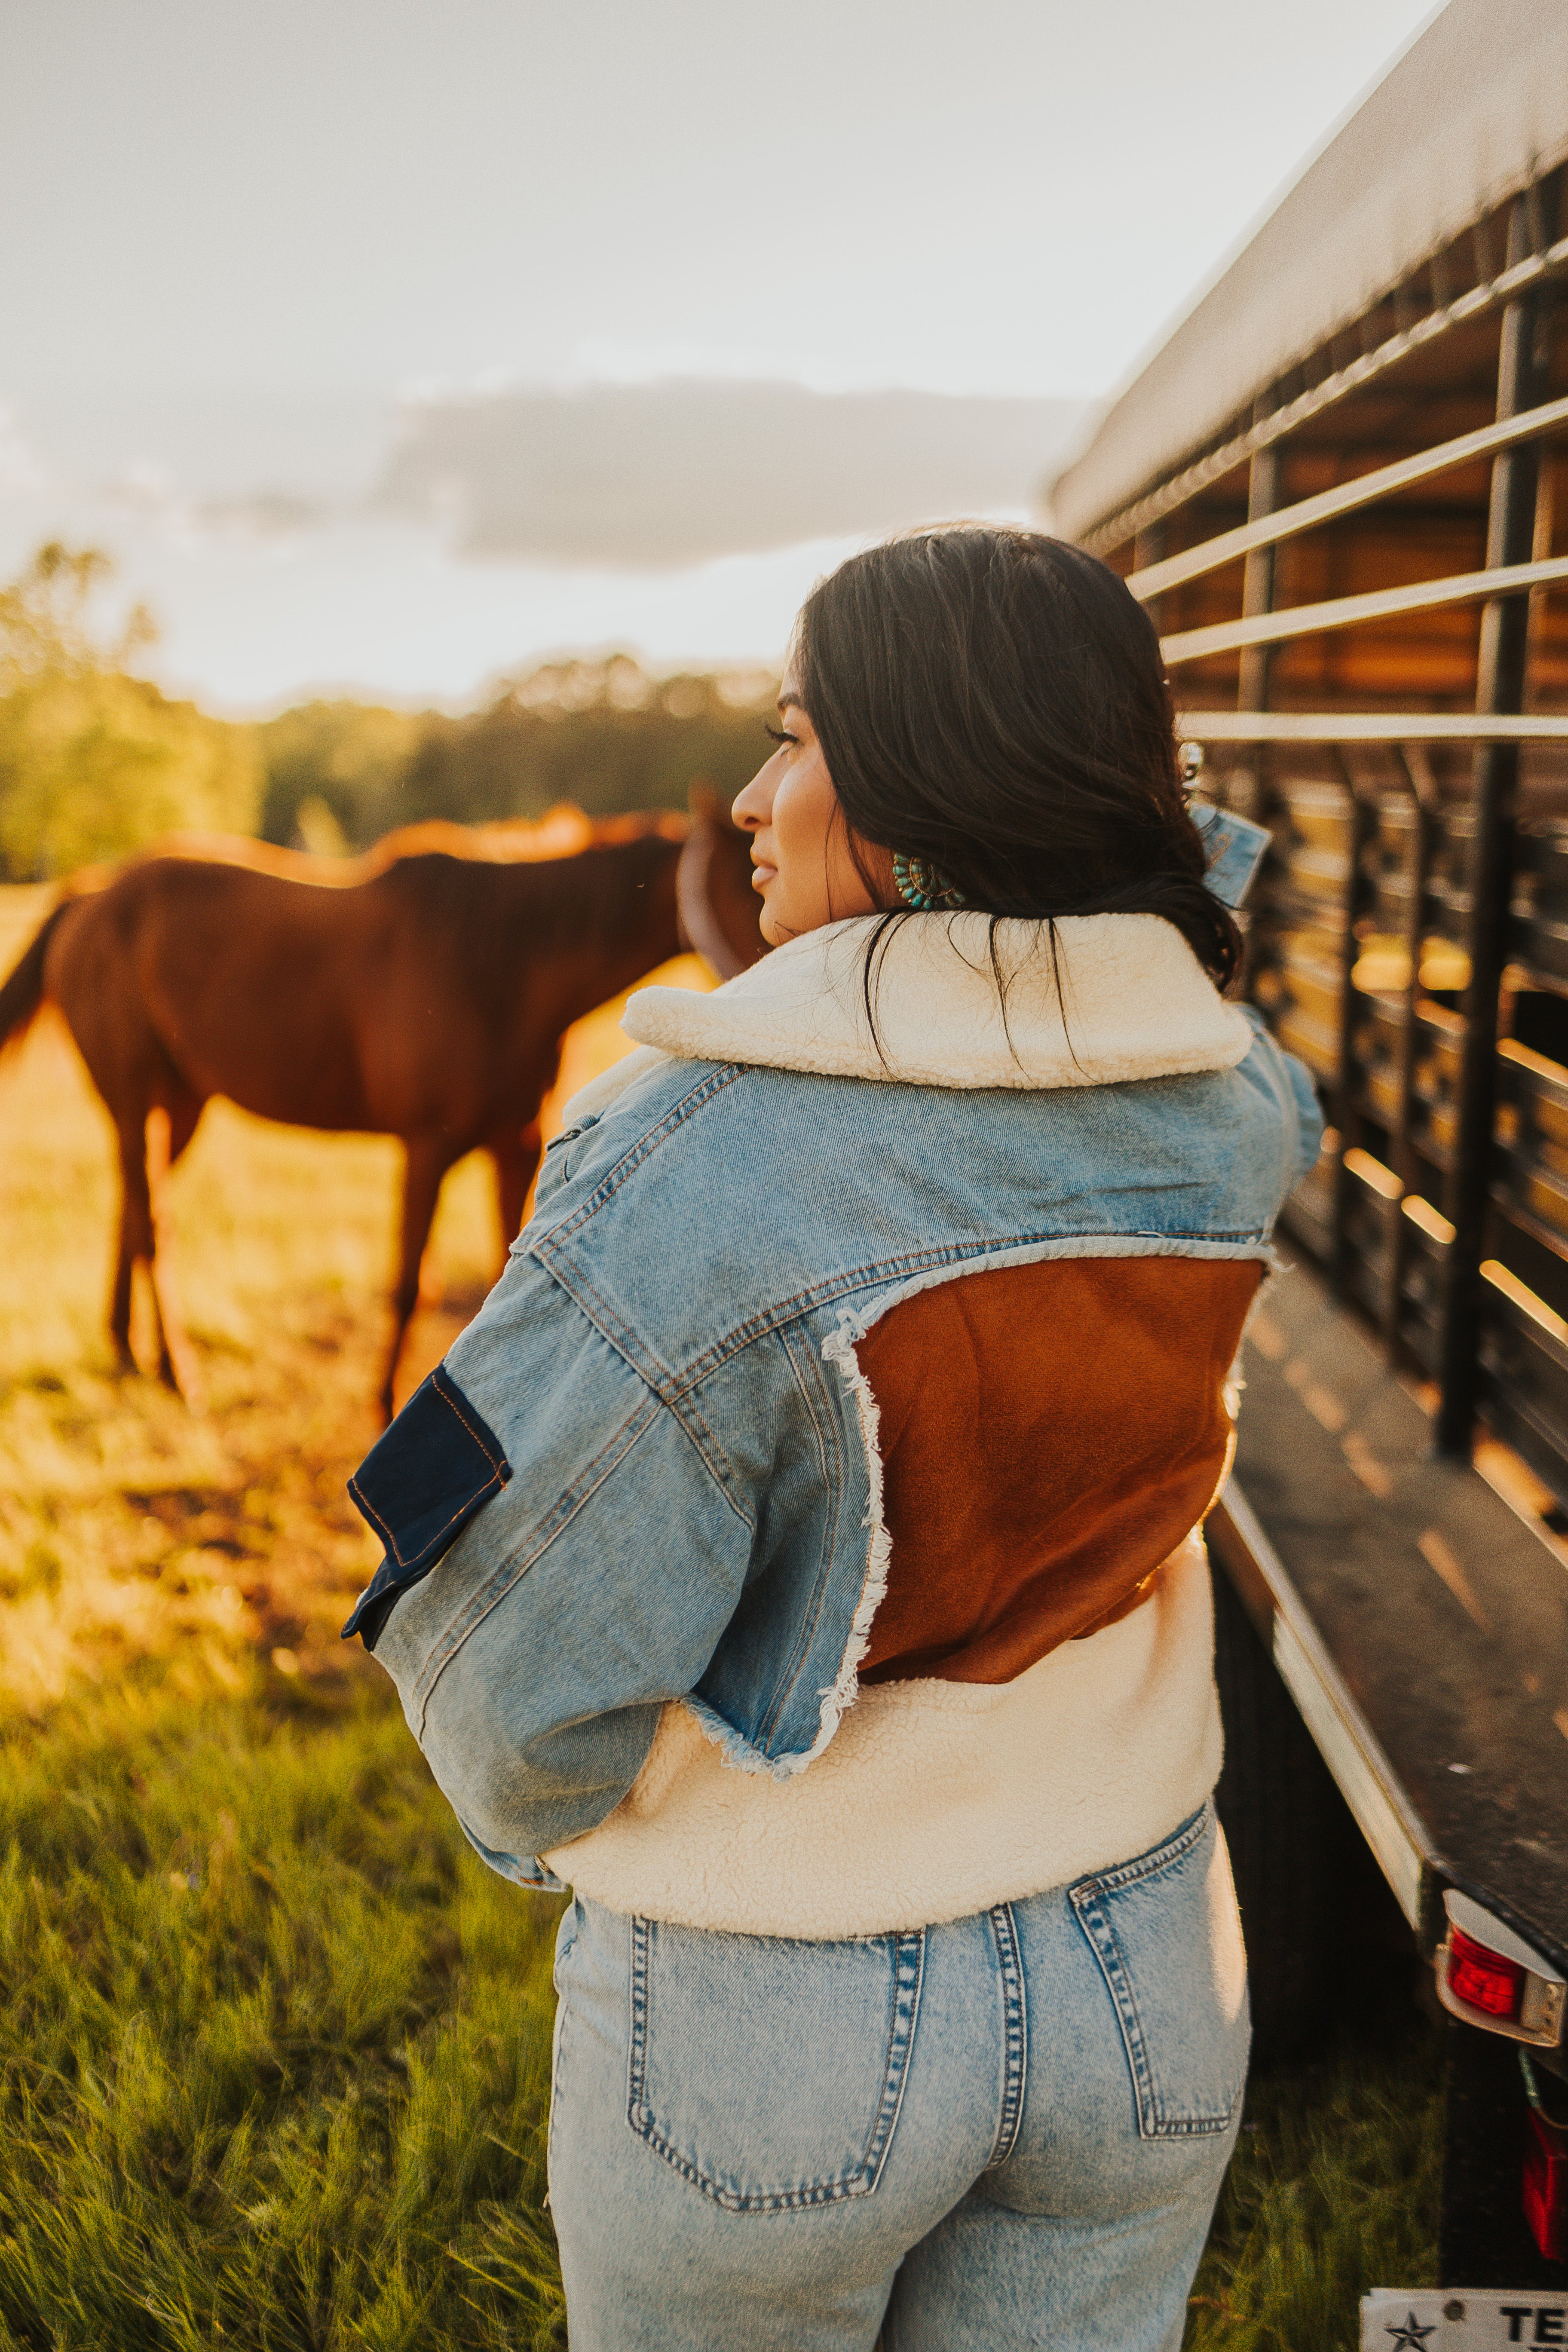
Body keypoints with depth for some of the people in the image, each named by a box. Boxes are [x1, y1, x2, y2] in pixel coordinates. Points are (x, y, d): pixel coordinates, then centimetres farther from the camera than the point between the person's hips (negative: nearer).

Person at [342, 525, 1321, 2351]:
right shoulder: (1233, 1117, -10)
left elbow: (517, 1670, -20)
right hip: (1144, 1966, 5)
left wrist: (551, 1834, 2)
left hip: (770, 2013, -4)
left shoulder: (701, 1161, -28)